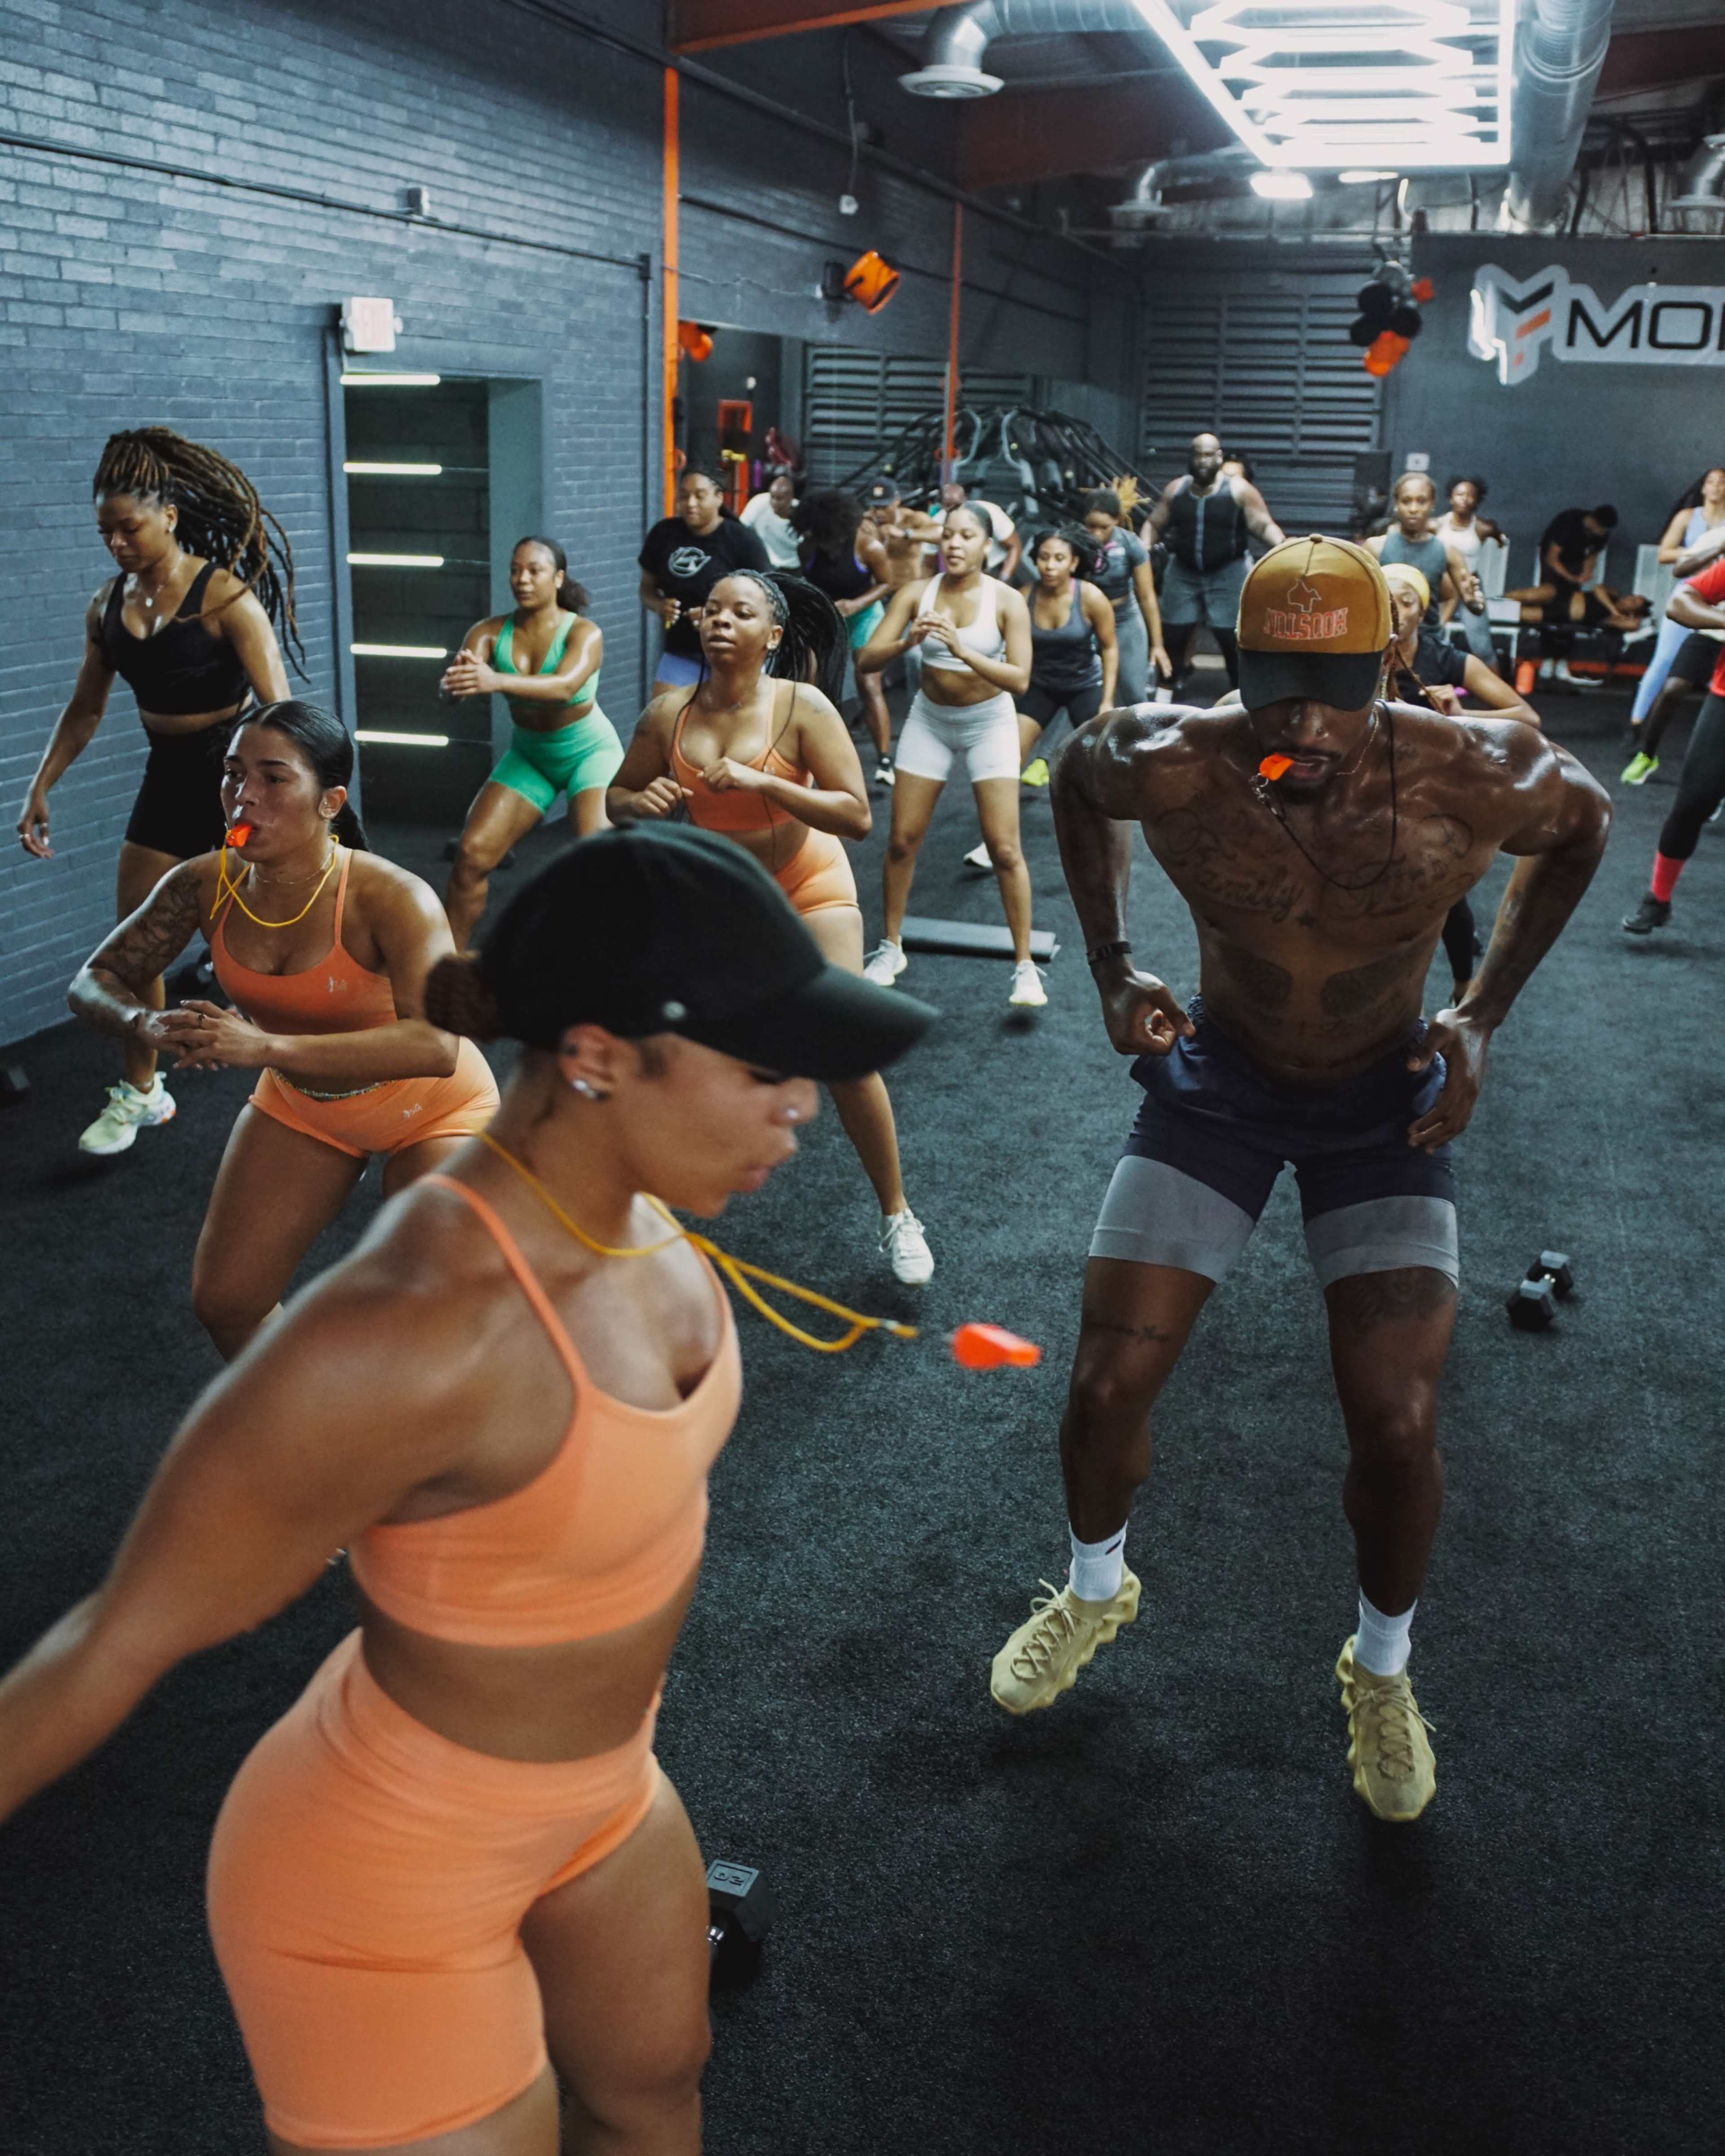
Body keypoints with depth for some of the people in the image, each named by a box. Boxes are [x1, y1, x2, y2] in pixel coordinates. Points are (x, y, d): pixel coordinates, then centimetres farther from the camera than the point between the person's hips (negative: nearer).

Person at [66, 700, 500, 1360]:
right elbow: (96, 981, -9)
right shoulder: (205, 885, -18)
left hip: (427, 1107, -5)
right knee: (224, 1304, 7)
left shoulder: (390, 899, -34)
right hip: (300, 1104, 5)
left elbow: (436, 1045, -47)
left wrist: (266, 1047, -54)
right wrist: (148, 1023, -34)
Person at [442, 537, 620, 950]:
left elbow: (565, 686, -43)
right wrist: (458, 682, -54)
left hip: (589, 751, -4)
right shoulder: (490, 633, -12)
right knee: (472, 853, -6)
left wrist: (496, 681, -60)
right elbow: (452, 686, -28)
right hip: (528, 755, 4)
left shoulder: (584, 633, -22)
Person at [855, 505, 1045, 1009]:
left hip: (989, 722, -2)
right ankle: (891, 948, 22)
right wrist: (909, 641, -34)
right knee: (903, 839, 4)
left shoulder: (1007, 601, -14)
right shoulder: (916, 595, -9)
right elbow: (866, 660, -15)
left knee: (1004, 848, -8)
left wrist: (963, 651, -37)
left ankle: (1025, 965, 2)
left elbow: (1020, 679, -24)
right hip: (930, 720, 3)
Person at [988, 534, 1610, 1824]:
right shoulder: (1173, 767, -26)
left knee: (1398, 1427, -7)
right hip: (1218, 1078, 1)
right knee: (1108, 1389, -1)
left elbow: (1583, 823, -4)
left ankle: (1381, 1669, 25)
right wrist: (1112, 965, -9)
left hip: (1389, 1099, -1)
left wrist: (1486, 1013, -10)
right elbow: (1075, 780, -1)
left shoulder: (1468, 777, -28)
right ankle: (1096, 1592, 34)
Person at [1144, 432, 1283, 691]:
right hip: (1183, 572, 3)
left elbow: (1264, 526, -7)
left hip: (1227, 574, -3)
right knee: (1172, 634, 4)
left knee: (1231, 636, -3)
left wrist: (1282, 545, -27)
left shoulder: (1239, 490, -5)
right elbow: (1155, 525, 12)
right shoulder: (1176, 490, 5)